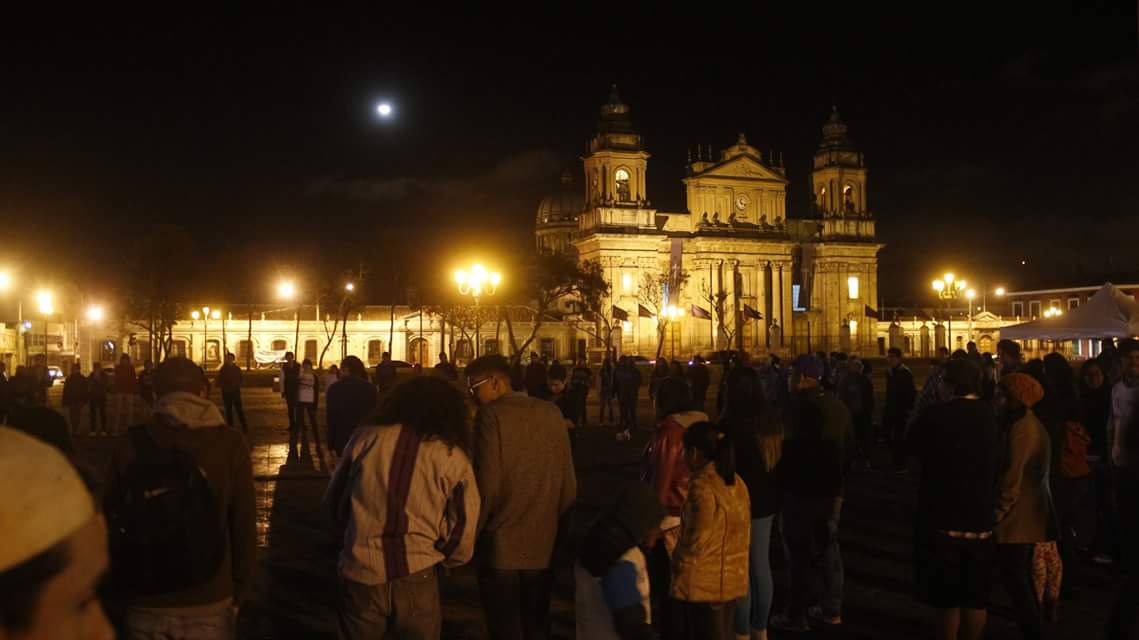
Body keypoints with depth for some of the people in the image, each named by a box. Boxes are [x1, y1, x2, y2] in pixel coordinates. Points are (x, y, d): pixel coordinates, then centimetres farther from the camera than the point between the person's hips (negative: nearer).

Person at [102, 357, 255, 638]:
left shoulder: (130, 444, -6)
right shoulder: (229, 445, -9)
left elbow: (111, 519, 1)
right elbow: (244, 526, -7)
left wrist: (119, 592, 14)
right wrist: (238, 594, 7)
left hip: (144, 603, 1)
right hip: (208, 604, -1)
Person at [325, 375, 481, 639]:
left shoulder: (365, 437, -1)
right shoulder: (453, 456, -5)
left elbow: (334, 501, 10)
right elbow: (463, 531, -1)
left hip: (361, 575, 1)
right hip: (416, 579, -1)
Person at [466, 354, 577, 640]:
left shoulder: (491, 415, -12)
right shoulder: (551, 412, 3)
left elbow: (487, 485, -16)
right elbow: (568, 483, 4)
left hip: (501, 547, -5)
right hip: (544, 546, 5)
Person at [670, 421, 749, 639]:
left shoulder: (702, 487, -20)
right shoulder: (736, 482, 4)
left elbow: (697, 541, -19)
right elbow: (743, 534, 10)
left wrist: (678, 562, -3)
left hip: (704, 583, -7)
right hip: (732, 578, 8)